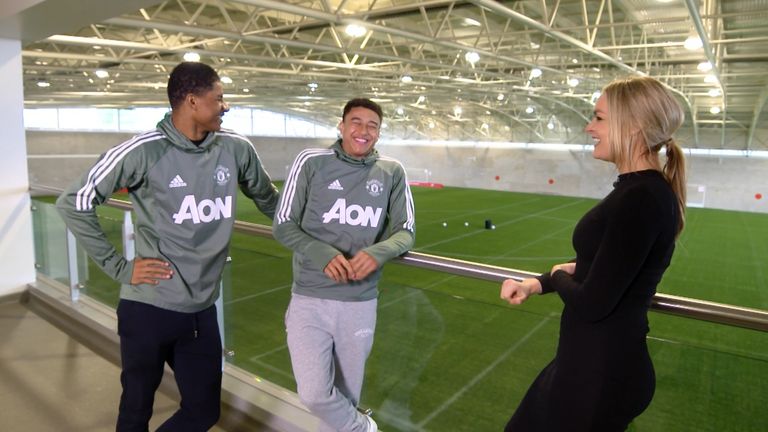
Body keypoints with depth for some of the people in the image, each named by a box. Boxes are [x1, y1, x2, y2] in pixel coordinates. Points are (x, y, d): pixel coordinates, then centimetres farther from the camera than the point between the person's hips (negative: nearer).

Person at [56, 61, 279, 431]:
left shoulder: (236, 149, -1)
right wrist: (118, 267, -9)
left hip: (203, 309, 4)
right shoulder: (143, 152, -13)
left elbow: (269, 199, 15)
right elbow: (73, 203, -6)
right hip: (148, 308, -4)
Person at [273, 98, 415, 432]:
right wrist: (322, 254, -21)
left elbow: (405, 231, 3)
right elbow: (283, 225, -3)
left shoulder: (392, 172, 2)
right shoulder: (312, 162, -4)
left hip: (361, 304, 2)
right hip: (310, 301, -1)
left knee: (347, 394, 15)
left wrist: (377, 253, -20)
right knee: (314, 395, -7)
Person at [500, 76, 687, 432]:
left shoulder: (642, 199, -26)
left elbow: (592, 304, -27)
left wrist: (558, 276, -5)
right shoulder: (641, 189, 7)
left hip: (601, 371, -9)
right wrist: (536, 283, -1)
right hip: (591, 359, 9)